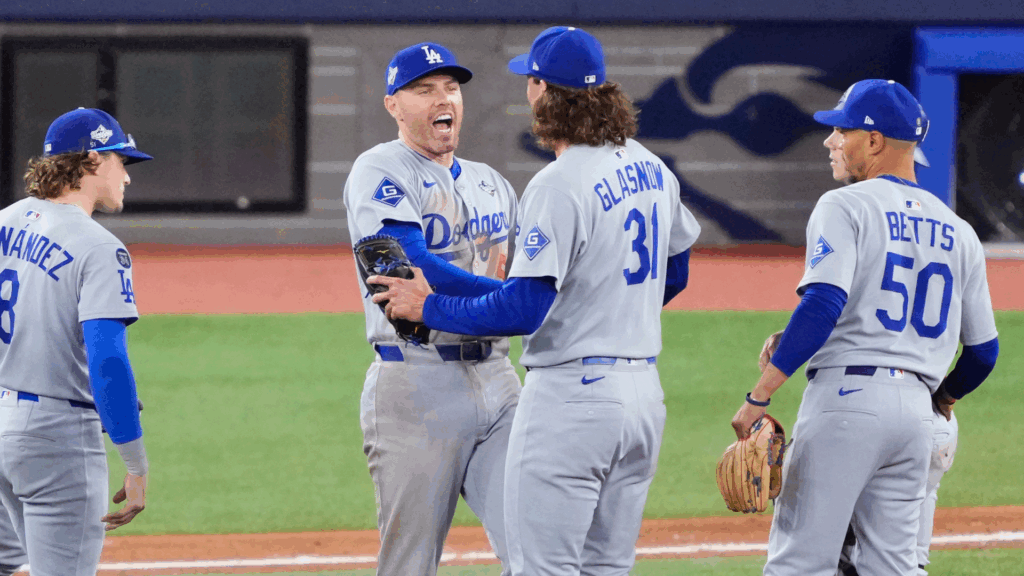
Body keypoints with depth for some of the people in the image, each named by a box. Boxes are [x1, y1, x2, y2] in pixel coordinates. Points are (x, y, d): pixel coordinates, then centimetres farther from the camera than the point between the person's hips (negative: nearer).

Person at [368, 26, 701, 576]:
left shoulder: (558, 185, -17)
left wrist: (429, 307, -10)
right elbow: (673, 273, 23)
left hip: (571, 394, -9)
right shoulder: (650, 169, 9)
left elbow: (523, 309, -21)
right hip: (644, 391, 9)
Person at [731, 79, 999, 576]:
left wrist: (759, 395, -20)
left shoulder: (845, 207, -4)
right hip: (916, 412, 7)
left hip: (847, 395, -7)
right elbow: (984, 349, 18)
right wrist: (942, 398, 38)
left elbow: (822, 305, -18)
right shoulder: (957, 232, 16)